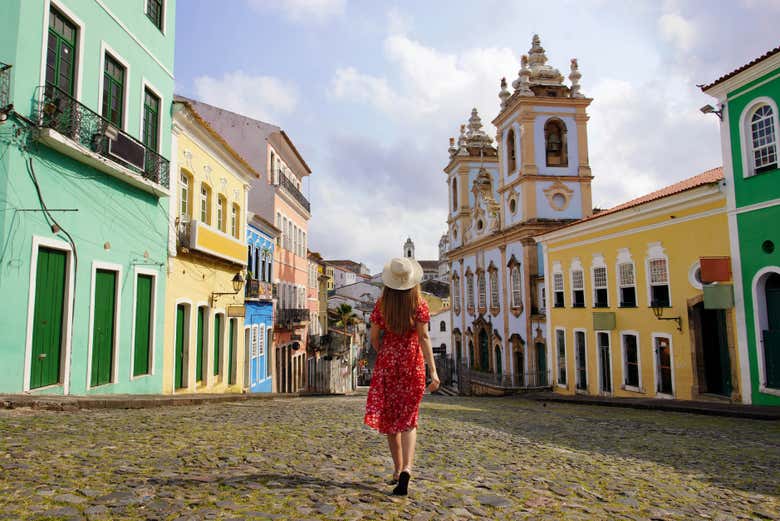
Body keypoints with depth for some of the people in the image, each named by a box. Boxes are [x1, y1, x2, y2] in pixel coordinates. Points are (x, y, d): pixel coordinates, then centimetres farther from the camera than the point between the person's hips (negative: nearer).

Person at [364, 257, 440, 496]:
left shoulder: (382, 304, -2)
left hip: (387, 362, 1)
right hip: (413, 364, -1)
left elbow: (374, 337, 3)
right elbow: (423, 337, -14)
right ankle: (406, 469, -16)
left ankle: (398, 468, 22)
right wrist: (433, 371, -16)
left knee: (389, 416, 14)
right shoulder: (419, 304, -6)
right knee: (408, 419, 4)